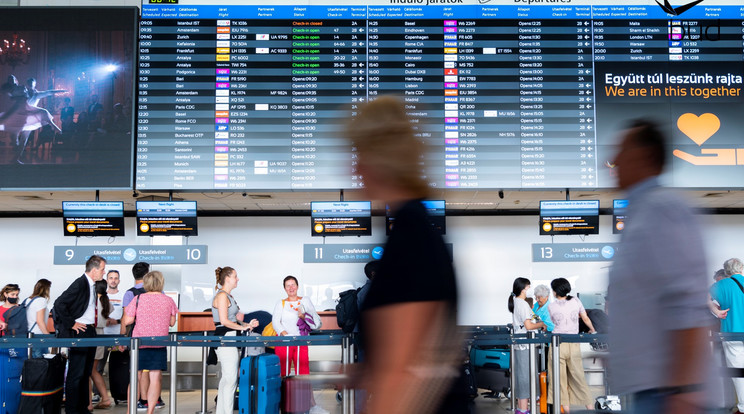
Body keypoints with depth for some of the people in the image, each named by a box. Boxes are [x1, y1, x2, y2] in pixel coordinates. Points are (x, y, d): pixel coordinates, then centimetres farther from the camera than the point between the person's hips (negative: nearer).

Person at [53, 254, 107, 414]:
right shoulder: (80, 284, -16)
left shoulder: (92, 285, 12)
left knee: (85, 373, 14)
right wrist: (71, 324, -17)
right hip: (79, 332, -9)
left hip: (90, 332, 9)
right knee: (76, 373, -3)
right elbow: (59, 304, -21)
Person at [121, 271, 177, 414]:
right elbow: (172, 322, 10)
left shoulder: (138, 299, -3)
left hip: (139, 343, 0)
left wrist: (124, 313, 16)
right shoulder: (168, 300, 2)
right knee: (155, 378, 2)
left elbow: (127, 321, -3)